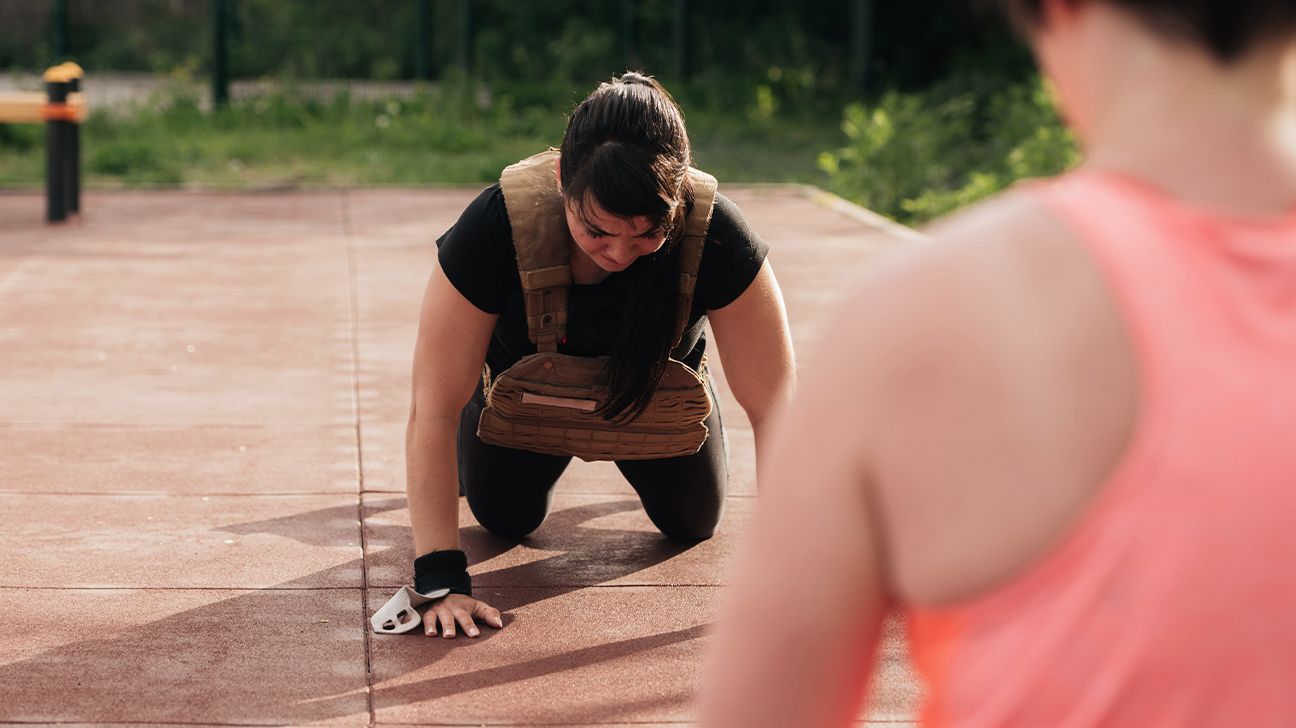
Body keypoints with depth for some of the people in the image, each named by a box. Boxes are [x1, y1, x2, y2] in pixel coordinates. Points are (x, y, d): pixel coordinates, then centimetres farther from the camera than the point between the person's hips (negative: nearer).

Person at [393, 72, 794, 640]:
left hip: (657, 398, 1)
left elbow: (775, 408, -32)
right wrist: (441, 581, -41)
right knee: (504, 517, 16)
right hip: (524, 394, -1)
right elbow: (433, 409, -37)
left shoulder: (715, 234, -39)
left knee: (693, 522, 17)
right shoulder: (496, 226, -41)